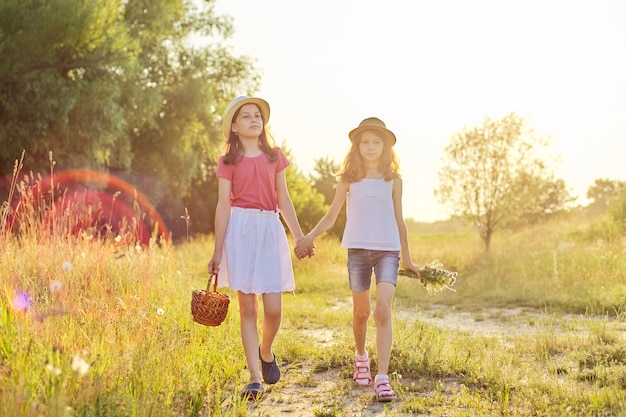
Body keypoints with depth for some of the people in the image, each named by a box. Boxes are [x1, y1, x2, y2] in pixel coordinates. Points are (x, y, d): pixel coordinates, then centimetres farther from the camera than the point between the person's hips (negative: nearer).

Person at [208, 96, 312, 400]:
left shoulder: (274, 156, 12)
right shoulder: (228, 161, 4)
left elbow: (283, 199, 14)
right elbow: (223, 206, 1)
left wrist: (299, 236, 13)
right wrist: (217, 252, -2)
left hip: (270, 230, 2)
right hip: (240, 230, -2)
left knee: (273, 308, -4)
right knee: (248, 308, -1)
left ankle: (265, 352, 28)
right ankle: (254, 378, 7)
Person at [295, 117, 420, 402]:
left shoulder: (393, 180, 7)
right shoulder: (349, 179, 6)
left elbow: (399, 220, 14)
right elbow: (331, 216, 8)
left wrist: (407, 259, 17)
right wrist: (309, 237, -7)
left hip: (388, 250, -1)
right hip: (358, 250, 1)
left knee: (383, 310, -16)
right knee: (361, 312, 12)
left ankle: (382, 378, -17)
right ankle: (361, 356, 41)